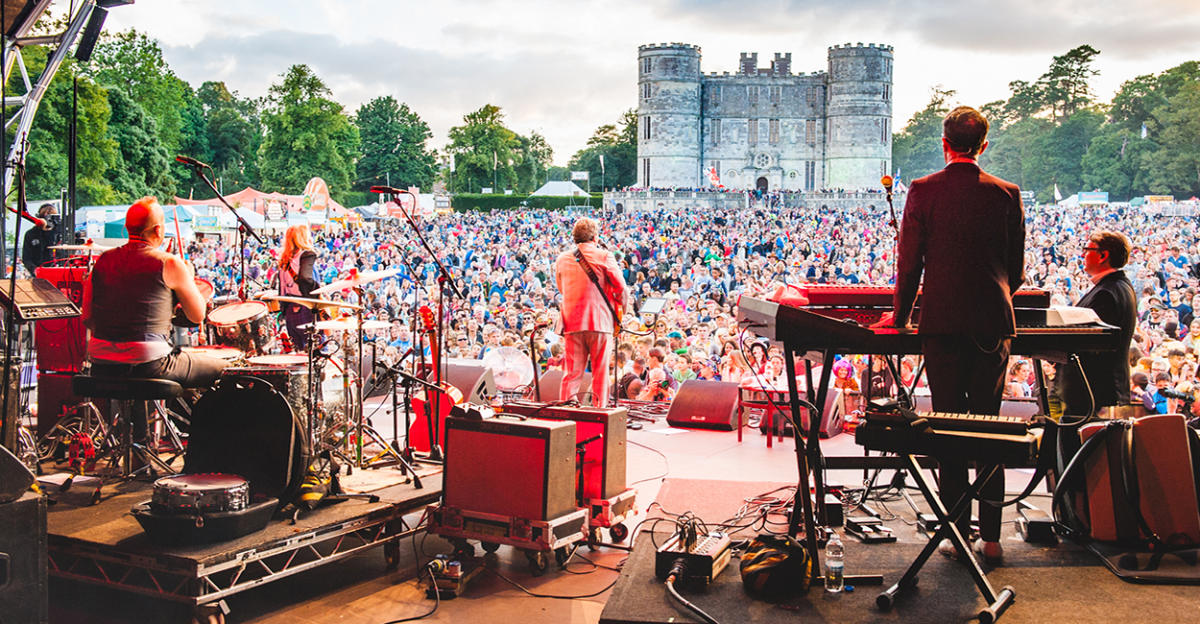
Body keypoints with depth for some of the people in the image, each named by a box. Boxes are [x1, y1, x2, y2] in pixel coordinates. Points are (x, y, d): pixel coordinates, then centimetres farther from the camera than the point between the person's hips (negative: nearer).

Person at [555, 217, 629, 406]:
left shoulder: (562, 259, 9)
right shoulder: (604, 256, -3)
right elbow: (622, 289, -4)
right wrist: (619, 304, 13)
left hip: (571, 322, 3)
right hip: (600, 320, -3)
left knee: (571, 372, 5)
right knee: (600, 372, 4)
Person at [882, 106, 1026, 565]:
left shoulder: (923, 191, -4)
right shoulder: (1007, 194, 3)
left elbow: (909, 263, -3)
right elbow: (1016, 269, 10)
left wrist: (901, 316, 11)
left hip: (942, 323, -2)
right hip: (993, 322, 2)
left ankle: (958, 532, 6)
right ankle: (990, 536, 10)